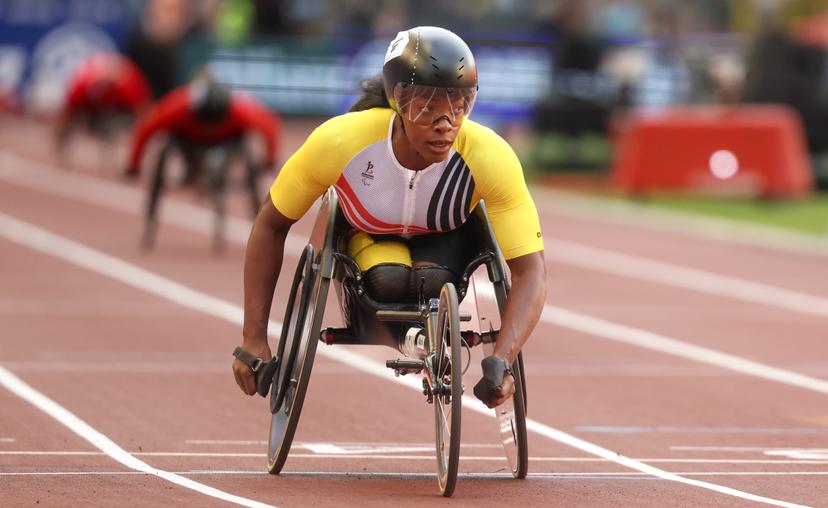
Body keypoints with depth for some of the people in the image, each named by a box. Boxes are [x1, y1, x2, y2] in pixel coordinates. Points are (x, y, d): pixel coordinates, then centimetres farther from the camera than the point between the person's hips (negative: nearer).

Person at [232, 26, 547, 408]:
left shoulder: (491, 158, -35)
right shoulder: (339, 141, -36)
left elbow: (530, 271, -33)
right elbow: (271, 224, -20)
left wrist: (502, 361, -50)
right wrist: (253, 340, -20)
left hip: (443, 239, 1)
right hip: (365, 234, -1)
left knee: (432, 281, -31)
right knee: (388, 279, -32)